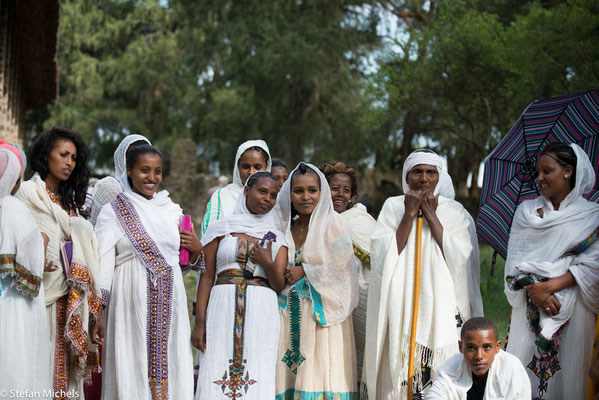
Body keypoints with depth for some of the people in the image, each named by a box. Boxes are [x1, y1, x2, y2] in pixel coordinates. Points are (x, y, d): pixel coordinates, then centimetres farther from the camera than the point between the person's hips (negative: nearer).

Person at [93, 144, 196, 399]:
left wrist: (196, 249, 0)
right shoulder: (113, 211, 2)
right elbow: (103, 265, -2)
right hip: (131, 304, -3)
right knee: (132, 371, -3)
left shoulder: (172, 210, 14)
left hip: (169, 305, 3)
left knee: (169, 370, 2)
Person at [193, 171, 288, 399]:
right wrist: (199, 322, -4)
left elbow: (279, 285, 9)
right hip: (223, 310, -1)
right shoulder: (221, 228, 10)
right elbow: (207, 276, 5)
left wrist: (268, 264, -12)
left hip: (261, 312, 1)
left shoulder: (277, 238, 14)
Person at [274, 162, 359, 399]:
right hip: (291, 315, 5)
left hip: (322, 311, -5)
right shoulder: (285, 228, 15)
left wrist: (304, 271, -8)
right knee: (288, 373, 0)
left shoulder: (333, 223, -1)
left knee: (320, 374, -10)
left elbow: (341, 266, -9)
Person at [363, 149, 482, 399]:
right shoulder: (392, 207, 7)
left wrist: (431, 216, -6)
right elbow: (384, 256, -5)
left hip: (442, 309, 0)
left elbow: (459, 258, -7)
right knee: (399, 376, -2)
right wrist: (410, 214, -7)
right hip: (400, 309, 0)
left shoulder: (455, 212, 7)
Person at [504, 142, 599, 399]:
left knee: (566, 370, -3)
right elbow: (515, 259, 4)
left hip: (572, 310, -2)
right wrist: (534, 290, -13)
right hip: (529, 305, 2)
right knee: (523, 369, -2)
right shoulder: (526, 211, 12)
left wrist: (551, 285, -15)